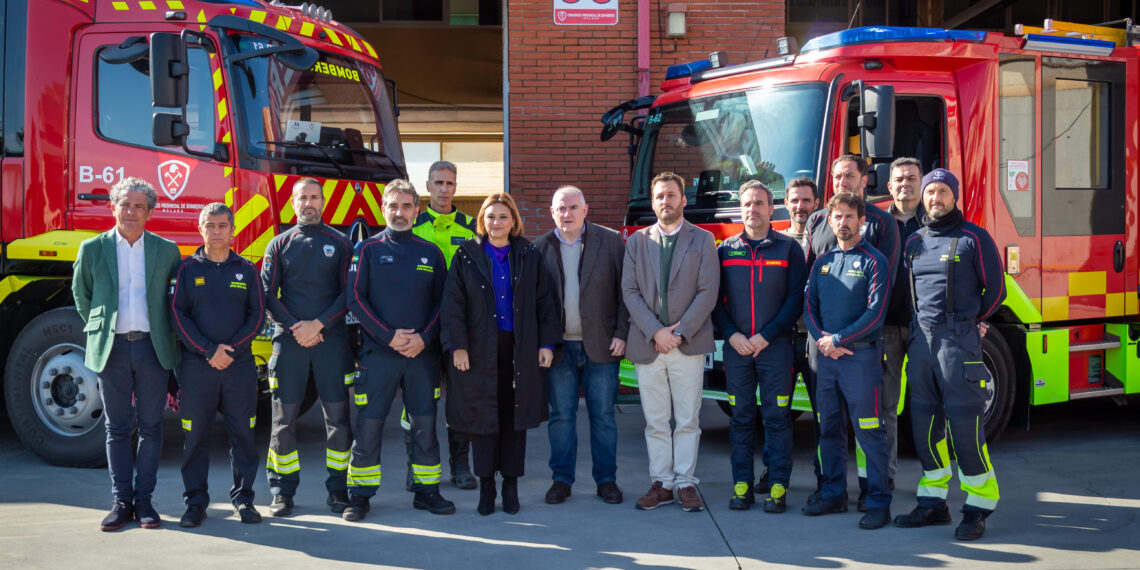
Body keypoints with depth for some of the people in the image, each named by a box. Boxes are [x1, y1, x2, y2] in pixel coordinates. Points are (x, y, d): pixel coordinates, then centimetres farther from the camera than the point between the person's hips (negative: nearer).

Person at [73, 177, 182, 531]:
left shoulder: (166, 250, 6)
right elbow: (81, 295, 16)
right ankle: (121, 502, 12)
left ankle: (144, 500, 12)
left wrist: (167, 336, 7)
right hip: (112, 348, 0)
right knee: (117, 429, 5)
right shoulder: (93, 249, 5)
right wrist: (100, 329, 13)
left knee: (151, 427, 3)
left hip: (152, 348, 0)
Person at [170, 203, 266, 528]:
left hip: (240, 365, 1)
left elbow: (257, 315, 5)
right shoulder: (187, 269, 6)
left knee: (242, 433, 3)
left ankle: (243, 498, 12)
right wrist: (208, 351, -11)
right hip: (197, 366, -1)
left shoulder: (247, 270, 10)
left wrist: (231, 348, -8)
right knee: (195, 434, 1)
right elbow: (178, 315, -1)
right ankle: (196, 502, 10)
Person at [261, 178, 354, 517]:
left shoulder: (339, 243, 9)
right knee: (284, 416, 1)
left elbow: (348, 294, 3)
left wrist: (319, 324, -9)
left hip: (331, 339, 0)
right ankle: (282, 492, 9)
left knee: (338, 415, -2)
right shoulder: (279, 244, 10)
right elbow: (268, 294, 5)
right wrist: (294, 328, -8)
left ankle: (338, 488, 8)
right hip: (288, 340, 1)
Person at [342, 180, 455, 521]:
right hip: (377, 353, -2)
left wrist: (424, 337, -7)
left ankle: (427, 491, 16)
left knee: (425, 425, 5)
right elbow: (355, 298, -2)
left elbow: (441, 301, 9)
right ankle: (359, 495, 9)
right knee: (368, 426, -1)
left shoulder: (431, 253, 10)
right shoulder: (368, 250, 4)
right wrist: (388, 335, -11)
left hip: (423, 353, 2)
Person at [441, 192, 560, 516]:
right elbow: (453, 304, 0)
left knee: (516, 417, 5)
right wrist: (458, 345, -9)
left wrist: (547, 343, 0)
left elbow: (545, 301, 7)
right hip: (480, 349, -1)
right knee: (483, 418, 3)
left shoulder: (529, 256, 7)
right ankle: (486, 486, 14)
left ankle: (511, 485, 16)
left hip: (520, 349, 1)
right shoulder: (466, 256, 4)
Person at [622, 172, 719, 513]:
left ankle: (685, 483, 12)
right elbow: (629, 291, 2)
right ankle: (662, 483, 15)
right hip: (647, 344, 2)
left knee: (688, 420, 3)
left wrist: (679, 333, -11)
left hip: (688, 344, -1)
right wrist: (656, 331, -10)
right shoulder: (637, 241, 10)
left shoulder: (703, 240, 5)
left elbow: (708, 291, -3)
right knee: (655, 421, 6)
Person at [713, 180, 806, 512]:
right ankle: (742, 485, 11)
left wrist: (767, 336, -10)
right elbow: (714, 299, 7)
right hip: (736, 346, 2)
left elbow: (796, 299, -2)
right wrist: (732, 335, -7)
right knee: (741, 417, 5)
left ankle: (778, 487, 5)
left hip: (776, 346, -2)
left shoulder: (789, 248, 4)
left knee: (777, 417, -1)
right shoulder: (725, 250, 10)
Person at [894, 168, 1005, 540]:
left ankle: (979, 506, 2)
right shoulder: (914, 242, 15)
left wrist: (967, 322, 8)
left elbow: (995, 289, 4)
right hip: (920, 339, 6)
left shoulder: (973, 238, 0)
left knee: (964, 420, -7)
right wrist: (922, 325, 12)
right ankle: (933, 502, 17)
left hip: (959, 340, -5)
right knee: (924, 421, 7)